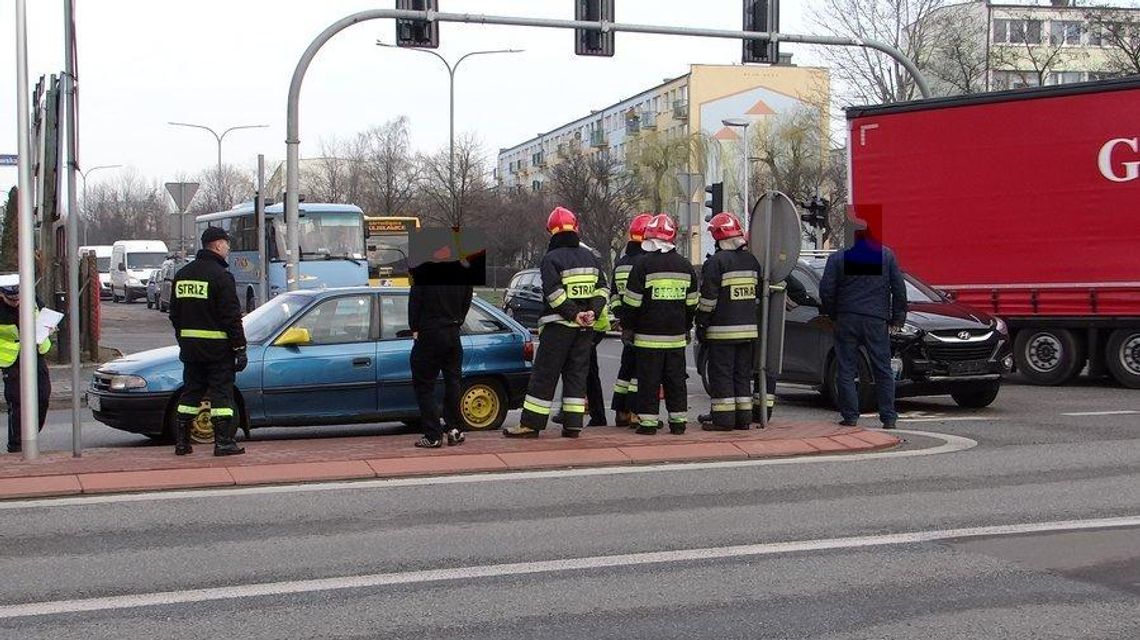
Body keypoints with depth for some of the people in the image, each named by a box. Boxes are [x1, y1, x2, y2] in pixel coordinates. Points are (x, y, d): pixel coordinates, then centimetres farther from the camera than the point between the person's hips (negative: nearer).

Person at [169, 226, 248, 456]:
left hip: (190, 347, 7)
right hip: (217, 346, -7)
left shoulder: (182, 274, 11)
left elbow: (174, 314, 17)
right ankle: (223, 442, -2)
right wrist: (240, 348, -12)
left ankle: (181, 442, 14)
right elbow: (231, 317, -15)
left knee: (190, 391, 13)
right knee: (221, 393, -1)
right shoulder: (220, 275, -12)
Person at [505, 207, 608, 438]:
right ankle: (573, 424, 7)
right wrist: (592, 312, -2)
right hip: (585, 326, 6)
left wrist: (573, 314, -15)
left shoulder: (551, 259, -8)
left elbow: (554, 293, -18)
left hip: (558, 325, -5)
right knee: (577, 373, 10)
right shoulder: (590, 257, 12)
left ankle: (531, 424, -2)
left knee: (544, 375, -2)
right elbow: (602, 289, 9)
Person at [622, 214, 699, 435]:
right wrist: (686, 328, 24)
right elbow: (692, 303, 14)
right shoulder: (685, 266, 7)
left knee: (649, 380, 0)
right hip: (676, 335, 4)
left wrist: (627, 327, 3)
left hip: (648, 335, -4)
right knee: (676, 379, 10)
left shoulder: (643, 264, -9)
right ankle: (678, 421, 12)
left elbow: (632, 301, -8)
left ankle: (648, 422, 1)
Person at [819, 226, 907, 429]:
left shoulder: (837, 258, -1)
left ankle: (850, 416, 4)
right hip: (876, 321, 1)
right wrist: (897, 318, 10)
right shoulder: (886, 255, 4)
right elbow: (899, 288, 4)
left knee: (846, 370, 6)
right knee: (883, 370, 7)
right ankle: (889, 418, 5)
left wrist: (833, 315, 11)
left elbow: (826, 291, -2)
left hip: (846, 320, -1)